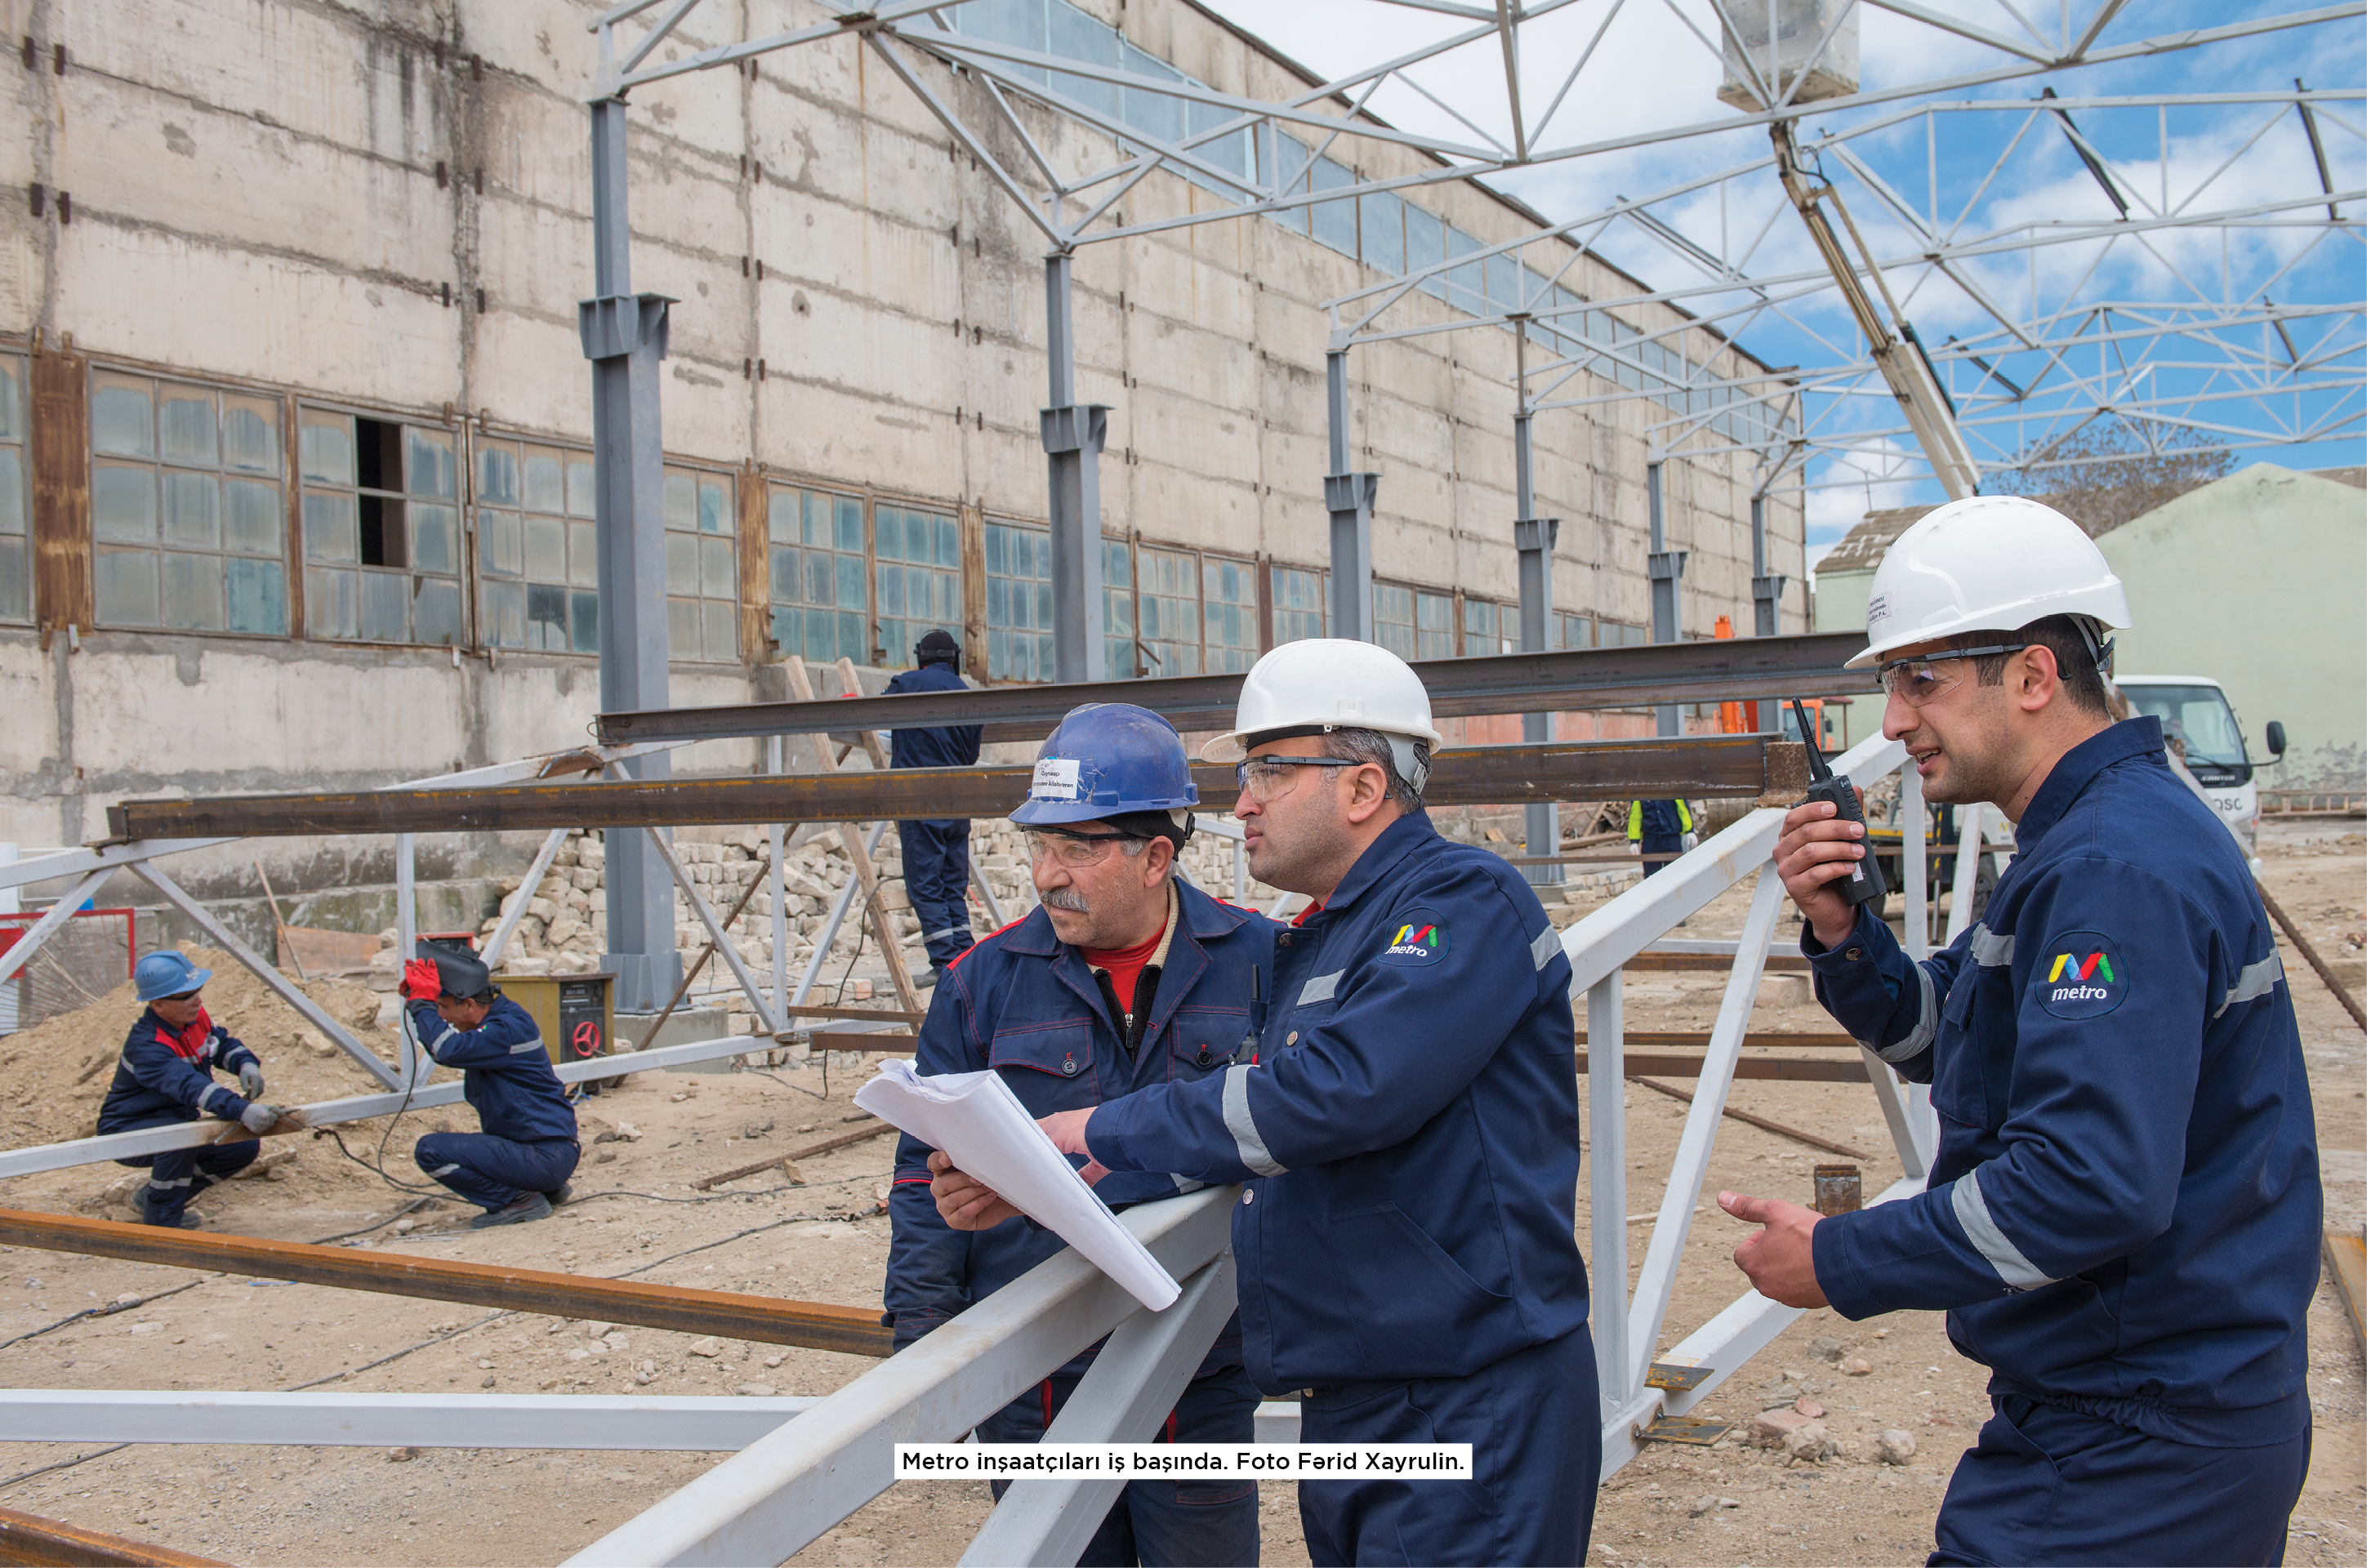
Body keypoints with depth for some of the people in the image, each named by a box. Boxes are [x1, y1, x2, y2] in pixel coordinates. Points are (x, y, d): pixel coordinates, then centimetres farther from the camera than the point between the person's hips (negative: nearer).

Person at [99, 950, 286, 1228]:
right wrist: (242, 1111, -61)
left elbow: (223, 1043, 9)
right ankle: (159, 1221, -18)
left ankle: (157, 1196, 10)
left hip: (177, 1123, 8)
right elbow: (189, 1085, -47)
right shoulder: (147, 1047, -33)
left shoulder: (194, 1016, -7)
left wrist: (246, 1064, -16)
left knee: (245, 1145, -4)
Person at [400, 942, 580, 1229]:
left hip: (546, 1157, -10)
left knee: (430, 1151, -16)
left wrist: (423, 1002, -19)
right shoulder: (494, 1022, 11)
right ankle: (547, 1189, 18)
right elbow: (442, 1045, 23)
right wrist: (416, 999, 7)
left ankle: (521, 1201, -7)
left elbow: (448, 1050, -34)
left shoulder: (509, 1028, -20)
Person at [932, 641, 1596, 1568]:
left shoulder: (1464, 902, -14)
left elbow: (1341, 1090, -28)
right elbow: (1244, 1144, 16)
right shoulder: (1316, 943, 16)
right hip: (1346, 1405, 9)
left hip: (1469, 1414, -9)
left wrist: (1113, 1133, -18)